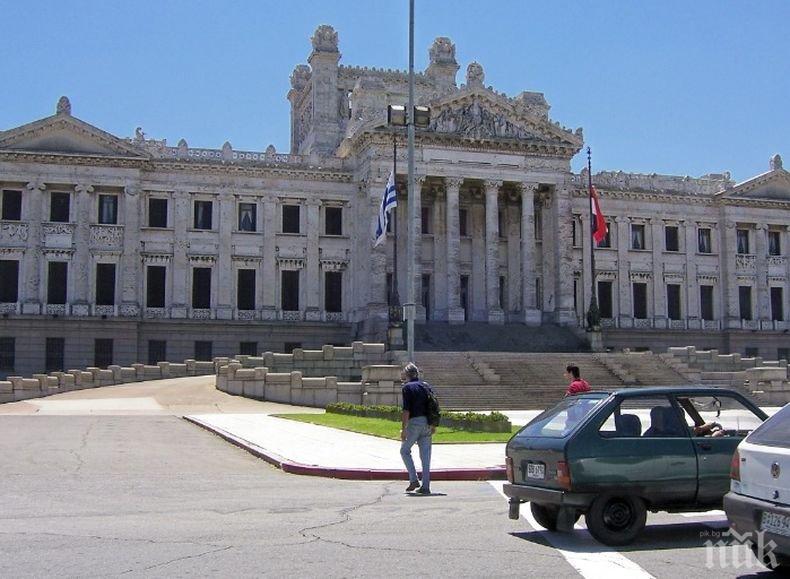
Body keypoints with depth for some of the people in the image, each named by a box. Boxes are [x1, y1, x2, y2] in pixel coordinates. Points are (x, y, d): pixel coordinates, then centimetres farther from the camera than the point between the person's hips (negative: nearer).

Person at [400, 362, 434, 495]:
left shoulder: (407, 387, -5)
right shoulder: (426, 386, 12)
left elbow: (406, 410, -13)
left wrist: (403, 429, -12)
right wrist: (433, 425, 18)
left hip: (414, 422, -5)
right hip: (427, 424, 5)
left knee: (405, 450, 11)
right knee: (425, 455, 7)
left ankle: (413, 479, 1)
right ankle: (425, 487, 6)